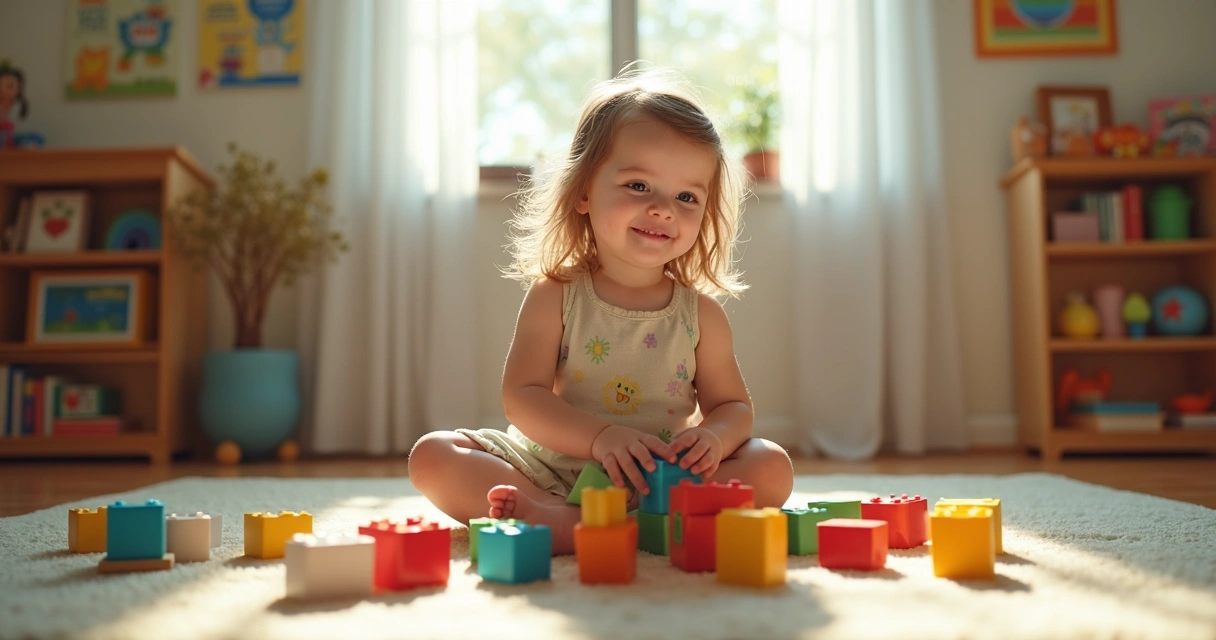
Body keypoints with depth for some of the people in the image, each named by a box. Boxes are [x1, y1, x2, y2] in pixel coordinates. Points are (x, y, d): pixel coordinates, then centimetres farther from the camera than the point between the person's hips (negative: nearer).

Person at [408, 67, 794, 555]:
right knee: (432, 455, -16)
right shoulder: (554, 295, -5)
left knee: (773, 467, -21)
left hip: (666, 481, 2)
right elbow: (522, 396, -11)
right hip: (552, 470, -1)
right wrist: (601, 437, -28)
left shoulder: (701, 313, 1)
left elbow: (732, 405, 6)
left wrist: (713, 437, -20)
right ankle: (563, 519, -37)